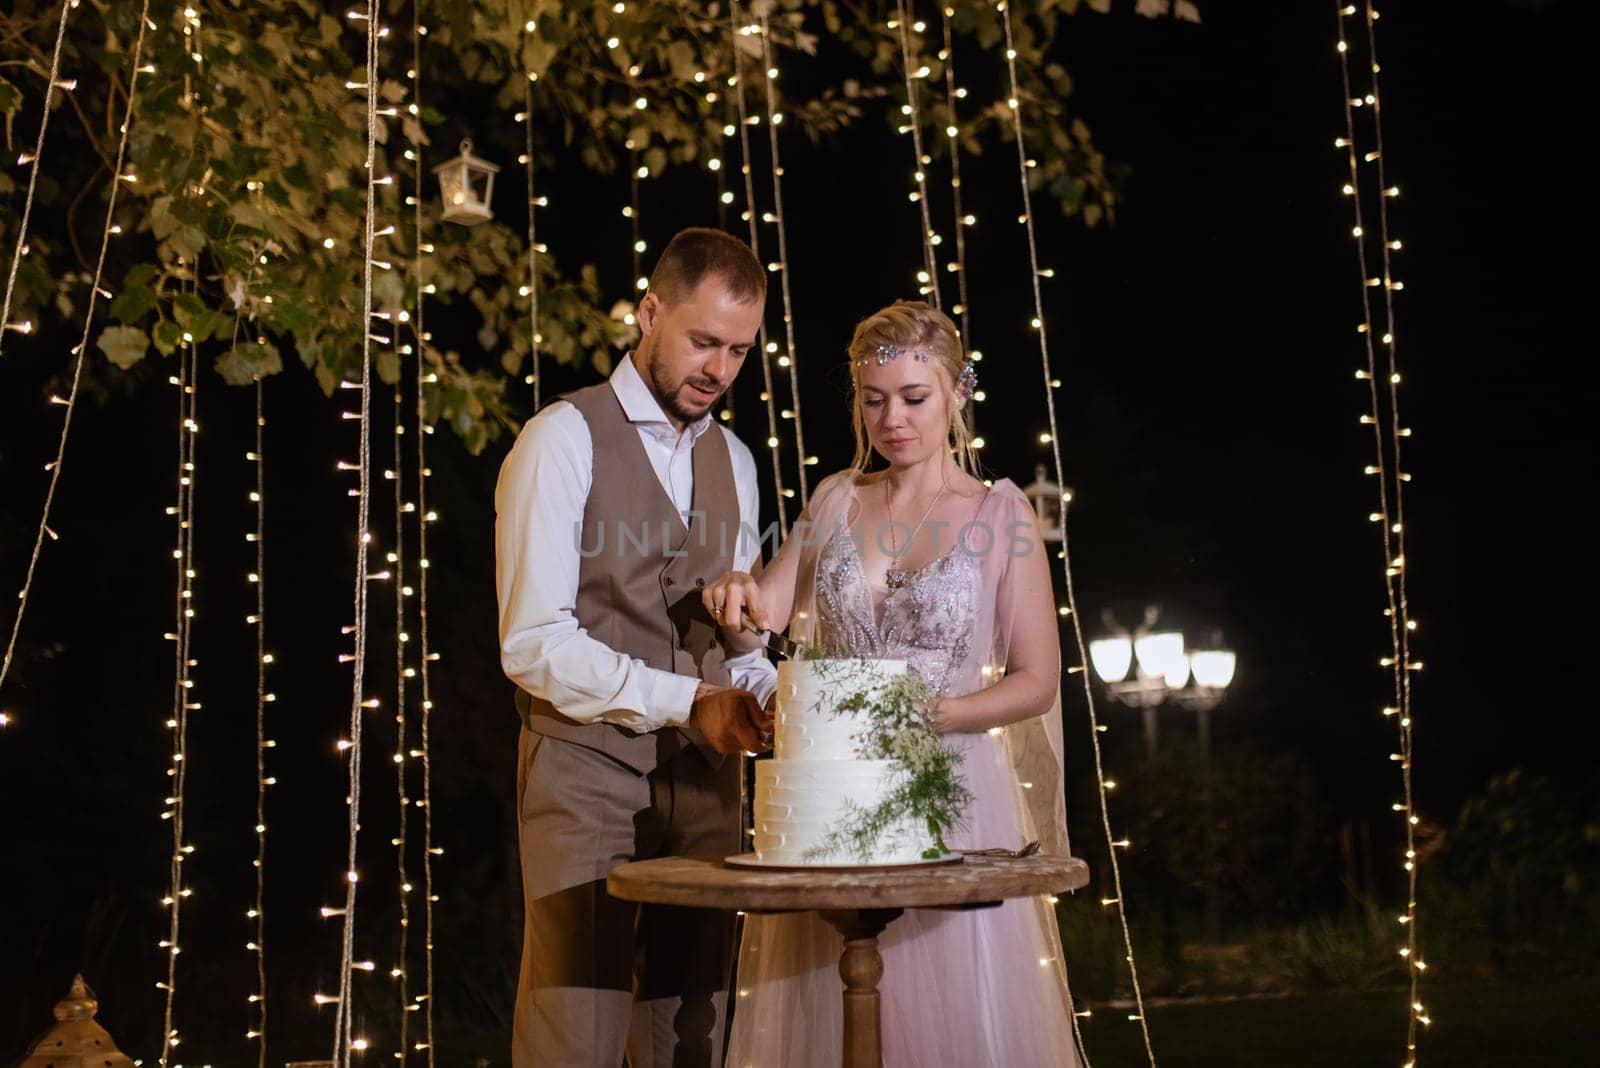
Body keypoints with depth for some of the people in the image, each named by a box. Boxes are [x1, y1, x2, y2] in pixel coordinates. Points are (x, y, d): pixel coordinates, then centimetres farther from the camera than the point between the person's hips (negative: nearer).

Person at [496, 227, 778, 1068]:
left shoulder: (733, 461, 14)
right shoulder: (564, 439, -6)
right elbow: (533, 643, -14)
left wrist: (759, 699, -4)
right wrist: (686, 702, -20)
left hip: (703, 777, 6)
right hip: (585, 773, -6)